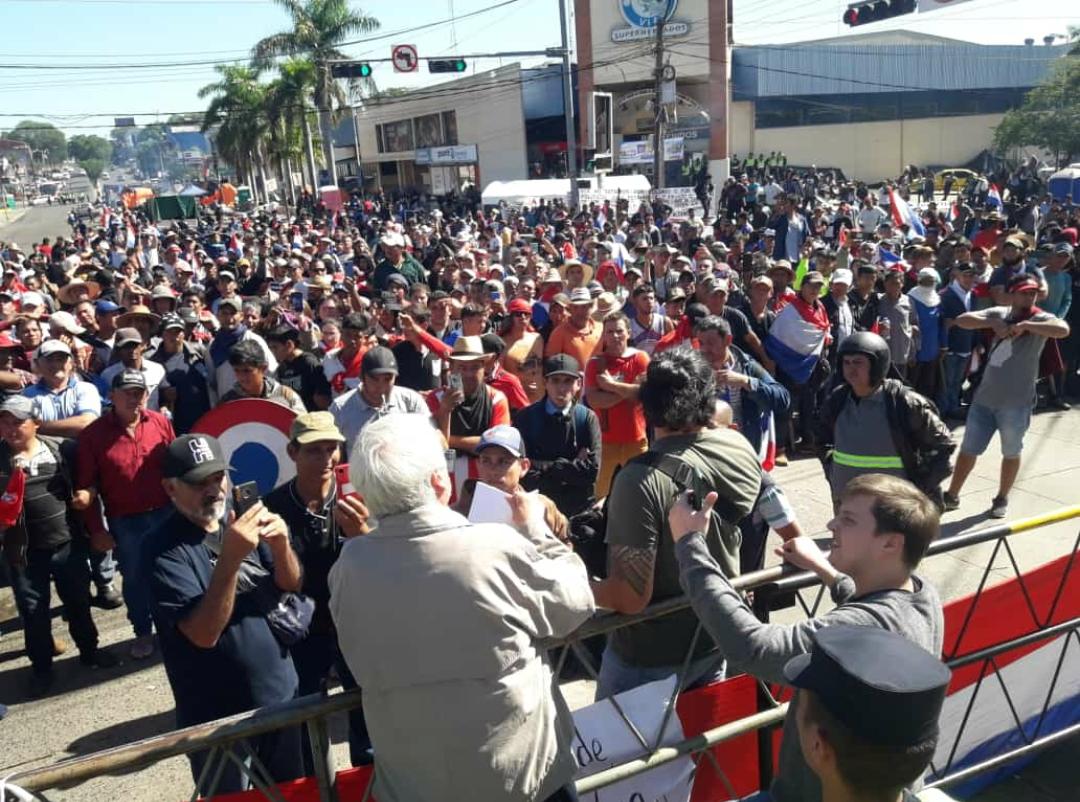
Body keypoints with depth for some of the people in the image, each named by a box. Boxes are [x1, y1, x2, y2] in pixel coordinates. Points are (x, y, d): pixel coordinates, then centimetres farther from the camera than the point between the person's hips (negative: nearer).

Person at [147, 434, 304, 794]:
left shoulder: (240, 521, -1)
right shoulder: (165, 549, -19)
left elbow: (290, 585, 0)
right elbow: (204, 633, -26)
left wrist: (280, 545, -20)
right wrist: (230, 558, -37)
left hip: (280, 694, 5)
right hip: (217, 715, -5)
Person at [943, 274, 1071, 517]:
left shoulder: (1040, 318, -9)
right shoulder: (998, 313, 3)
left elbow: (1063, 329, -29)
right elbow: (962, 320, -6)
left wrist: (1024, 325, -31)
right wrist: (992, 323, -19)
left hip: (1016, 403, -3)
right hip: (984, 397, 3)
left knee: (1011, 453, 14)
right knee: (968, 449, 10)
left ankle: (1002, 499, 33)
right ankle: (952, 496, 24)